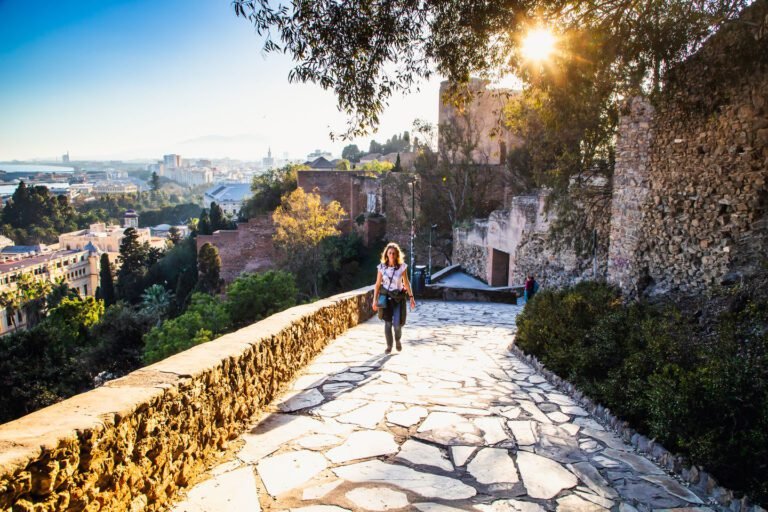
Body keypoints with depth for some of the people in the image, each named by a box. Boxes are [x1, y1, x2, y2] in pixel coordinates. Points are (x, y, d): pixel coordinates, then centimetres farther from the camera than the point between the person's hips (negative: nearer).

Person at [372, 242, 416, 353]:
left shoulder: (402, 266, -5)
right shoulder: (382, 267, -4)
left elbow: (406, 282, 4)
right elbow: (378, 284, 0)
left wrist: (411, 297, 1)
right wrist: (375, 300, -1)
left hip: (399, 298, 0)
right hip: (386, 297, 0)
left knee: (397, 324, -4)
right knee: (388, 323, 0)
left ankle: (398, 340, 27)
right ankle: (389, 346, 18)